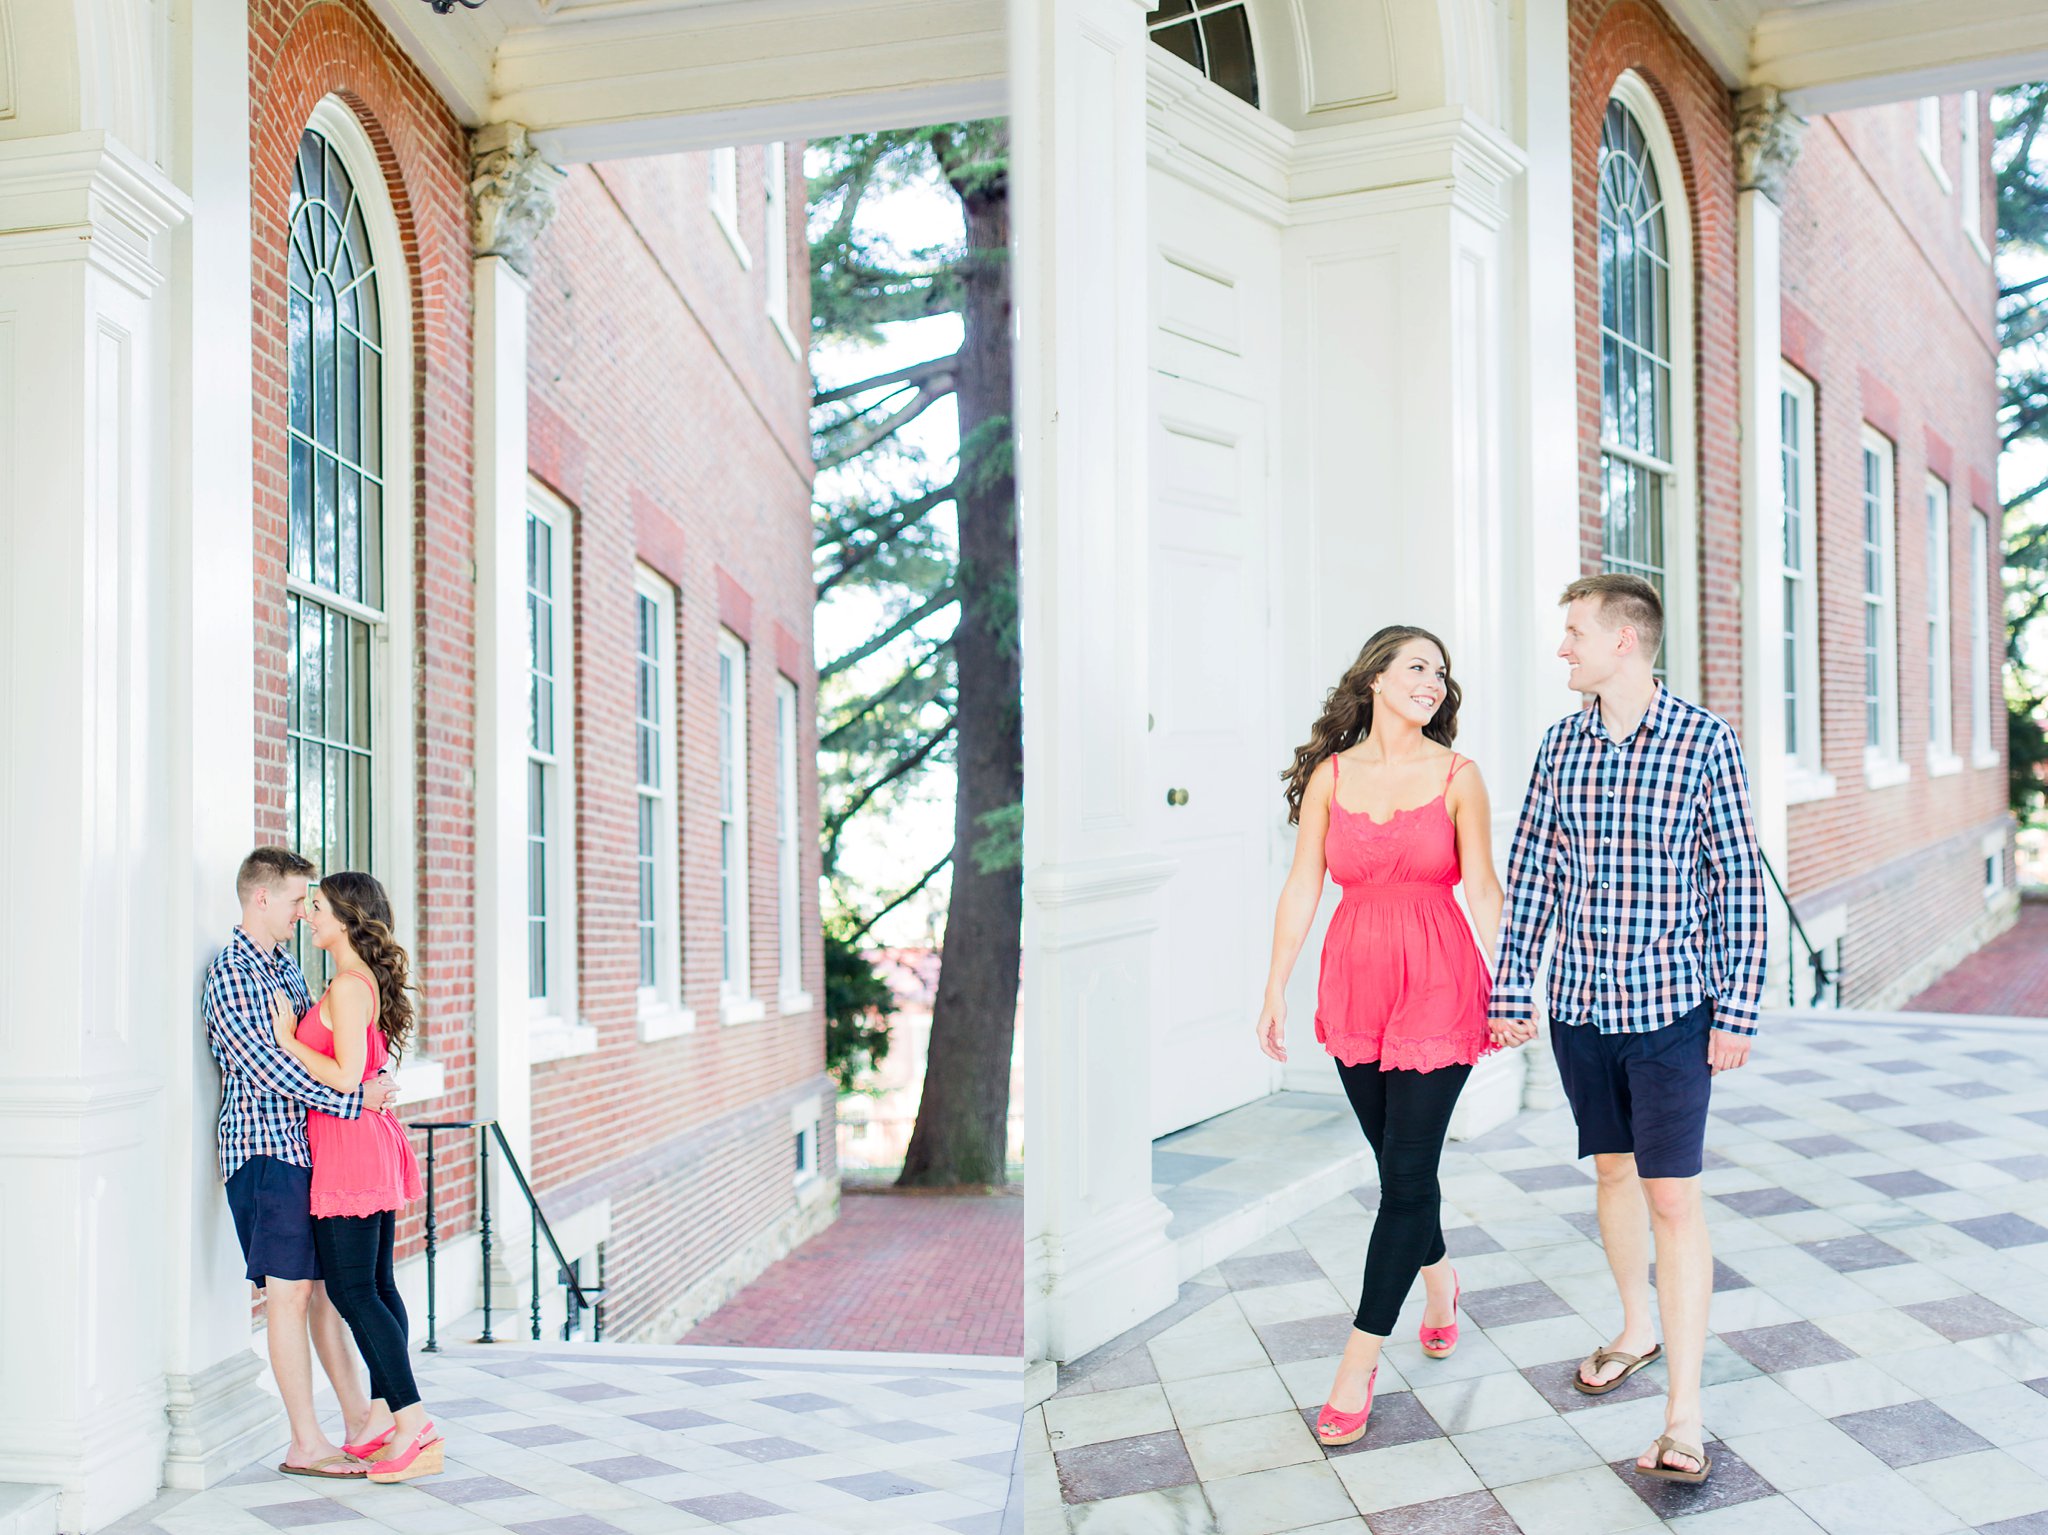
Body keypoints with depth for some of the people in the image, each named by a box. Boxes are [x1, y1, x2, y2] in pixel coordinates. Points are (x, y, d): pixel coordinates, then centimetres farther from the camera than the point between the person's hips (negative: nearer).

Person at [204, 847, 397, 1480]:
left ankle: (358, 1416, 19)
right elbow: (268, 1066, -21)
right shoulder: (231, 974, -13)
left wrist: (363, 1087, 9)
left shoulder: (285, 965, 17)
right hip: (266, 1148, -9)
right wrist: (351, 1100, -21)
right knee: (290, 1289, -4)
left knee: (326, 1281, 12)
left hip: (305, 1143, 9)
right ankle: (306, 1444, 3)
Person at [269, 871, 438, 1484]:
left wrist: (287, 1039, -13)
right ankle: (385, 1416, 19)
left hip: (351, 1150, -10)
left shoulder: (348, 986, -15)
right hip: (374, 1146, 10)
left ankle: (413, 1424, -6)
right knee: (375, 1285, 12)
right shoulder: (370, 981, 14)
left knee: (350, 1289, -6)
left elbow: (346, 1077, -21)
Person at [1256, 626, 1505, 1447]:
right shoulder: (1330, 774, 3)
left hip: (1437, 985, -2)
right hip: (1354, 982, 2)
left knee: (1407, 1169, -5)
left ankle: (1360, 1361, 3)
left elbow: (1484, 889, 1)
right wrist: (1275, 991, 4)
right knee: (1397, 1158, 13)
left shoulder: (1457, 776, -1)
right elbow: (1301, 886, 4)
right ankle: (1437, 1275, 42)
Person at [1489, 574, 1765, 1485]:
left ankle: (1683, 1416, 0)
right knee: (1614, 1173, 18)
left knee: (1673, 1197, -5)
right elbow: (1531, 873, 8)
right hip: (1580, 1003, 5)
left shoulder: (1704, 740, -8)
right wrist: (1511, 988, 6)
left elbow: (1739, 880, -7)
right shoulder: (1562, 744, 4)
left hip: (1671, 1006, -5)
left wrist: (1737, 1010, -9)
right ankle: (1637, 1331, 40)